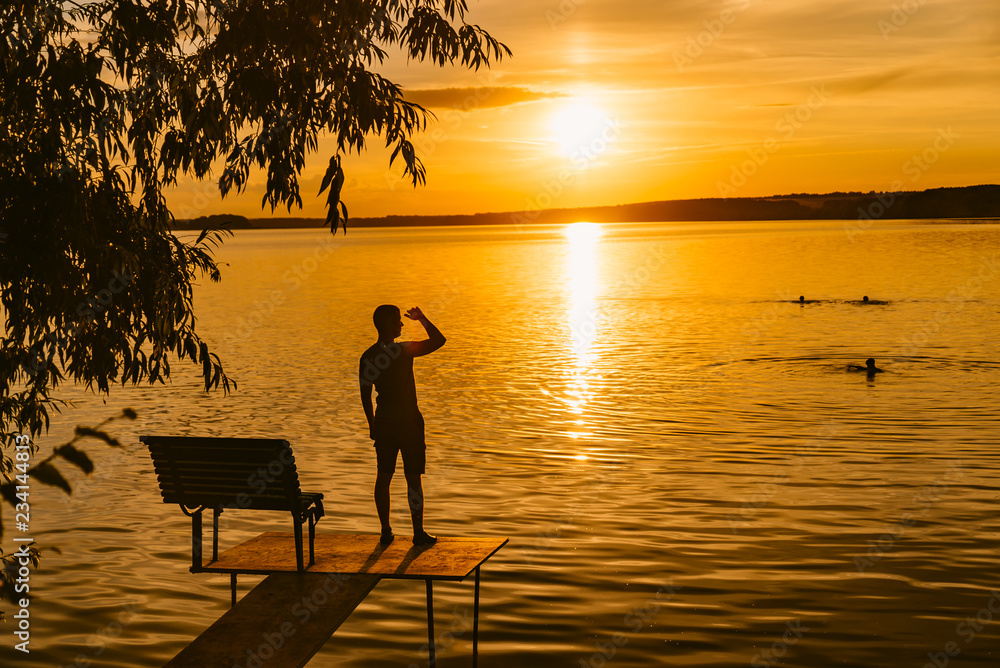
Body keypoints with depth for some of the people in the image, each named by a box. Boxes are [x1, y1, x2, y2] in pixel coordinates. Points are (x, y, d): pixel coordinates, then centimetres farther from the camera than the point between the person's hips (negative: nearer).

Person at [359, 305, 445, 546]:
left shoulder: (367, 357, 0)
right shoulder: (404, 350, -16)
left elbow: (365, 396, 5)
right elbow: (439, 340, -9)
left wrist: (372, 425, 16)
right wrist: (422, 319, 3)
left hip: (383, 421, 5)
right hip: (408, 420, -5)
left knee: (383, 476, 11)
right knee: (413, 477, 3)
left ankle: (385, 531, 16)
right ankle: (418, 532, 9)